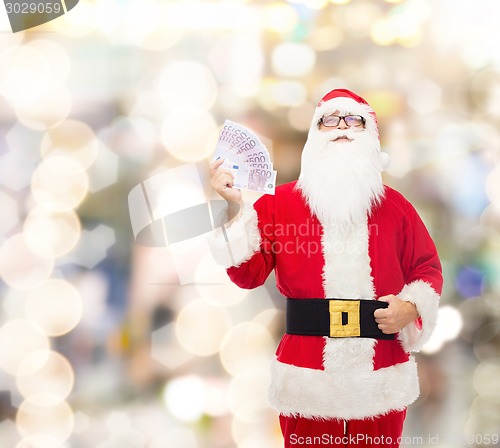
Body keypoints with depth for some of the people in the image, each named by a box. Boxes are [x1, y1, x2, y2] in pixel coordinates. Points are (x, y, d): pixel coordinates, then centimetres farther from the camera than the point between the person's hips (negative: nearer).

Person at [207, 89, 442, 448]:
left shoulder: (394, 206, 7)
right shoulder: (280, 202, 3)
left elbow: (428, 269, 13)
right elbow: (250, 274, -6)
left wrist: (411, 307, -7)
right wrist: (236, 207, -16)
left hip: (382, 380, 2)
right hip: (309, 380, -1)